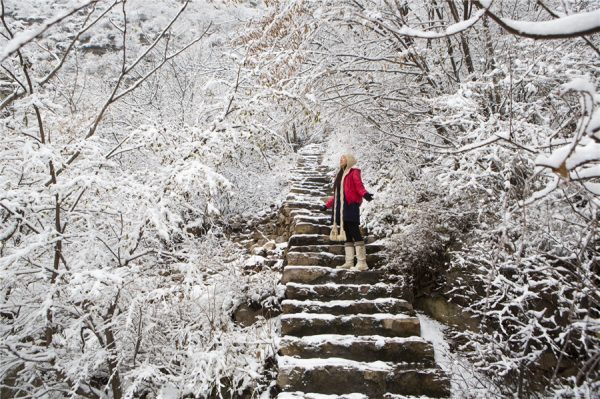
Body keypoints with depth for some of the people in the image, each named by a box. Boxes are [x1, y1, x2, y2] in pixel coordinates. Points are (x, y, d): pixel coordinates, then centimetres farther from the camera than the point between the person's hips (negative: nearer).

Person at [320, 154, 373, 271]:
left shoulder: (354, 172, 2)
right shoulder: (340, 174, 24)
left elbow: (359, 186, -12)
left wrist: (365, 194, -33)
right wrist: (327, 205, 29)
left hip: (351, 206, -8)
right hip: (341, 208, 8)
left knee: (355, 233, -13)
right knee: (347, 235, 5)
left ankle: (362, 263, -15)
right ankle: (349, 262, 6)